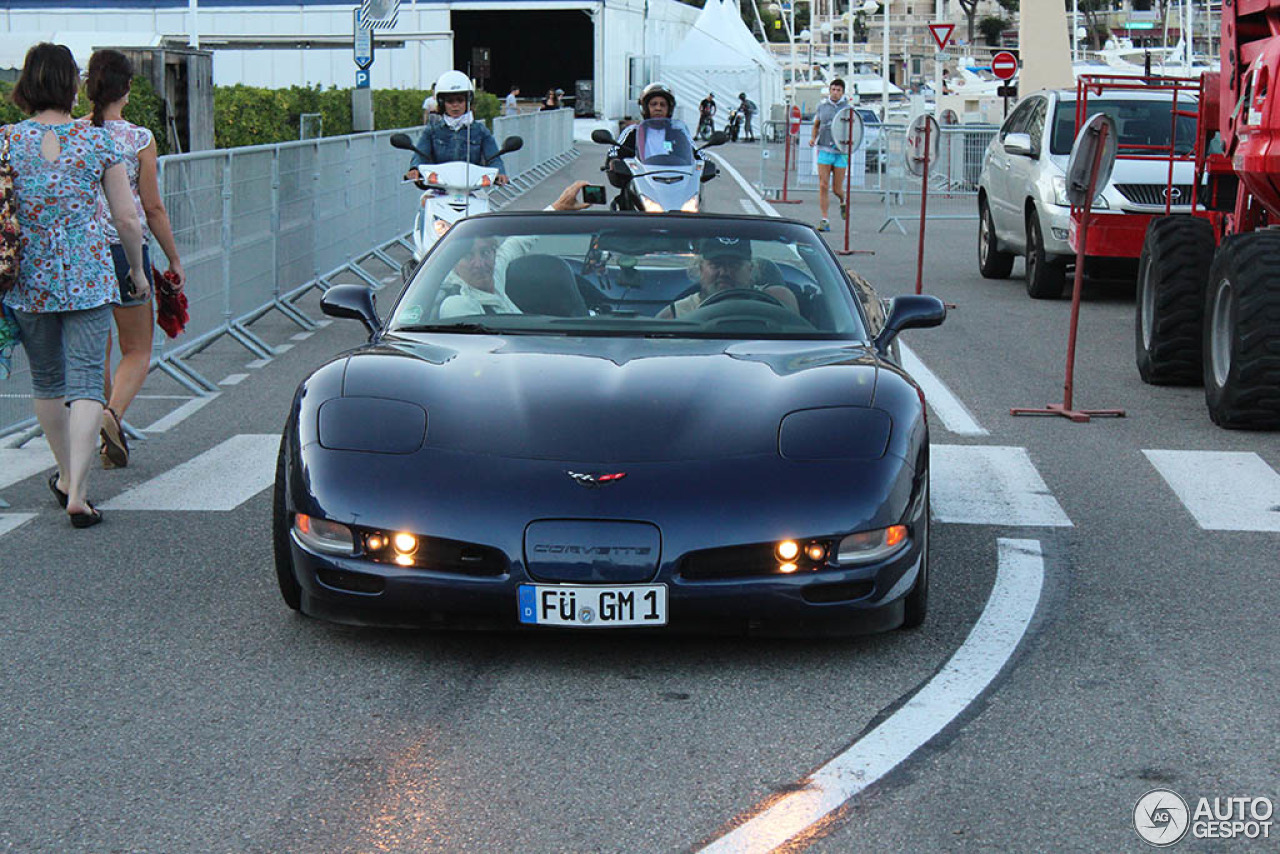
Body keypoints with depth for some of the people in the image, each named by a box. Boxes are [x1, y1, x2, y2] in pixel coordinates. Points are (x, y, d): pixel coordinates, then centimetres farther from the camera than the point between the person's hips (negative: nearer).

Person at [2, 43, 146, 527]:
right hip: (89, 278, -2)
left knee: (46, 380, 19)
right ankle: (77, 492, -13)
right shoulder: (98, 141, -3)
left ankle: (67, 476, 35)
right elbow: (127, 218, -2)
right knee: (86, 381, -1)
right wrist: (137, 269, 13)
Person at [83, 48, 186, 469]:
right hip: (124, 249, -4)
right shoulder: (139, 140, -9)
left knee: (97, 350, 16)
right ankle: (112, 413, -17)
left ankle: (111, 444, 21)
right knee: (137, 351, 9)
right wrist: (174, 260, 4)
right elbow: (153, 209, -6)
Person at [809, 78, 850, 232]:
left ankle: (843, 202, 38)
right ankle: (824, 221, -6)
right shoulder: (822, 106, 7)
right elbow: (816, 125, 21)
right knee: (823, 186, -9)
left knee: (837, 189, 2)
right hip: (824, 150, 1)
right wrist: (813, 138, 3)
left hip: (841, 152, -1)